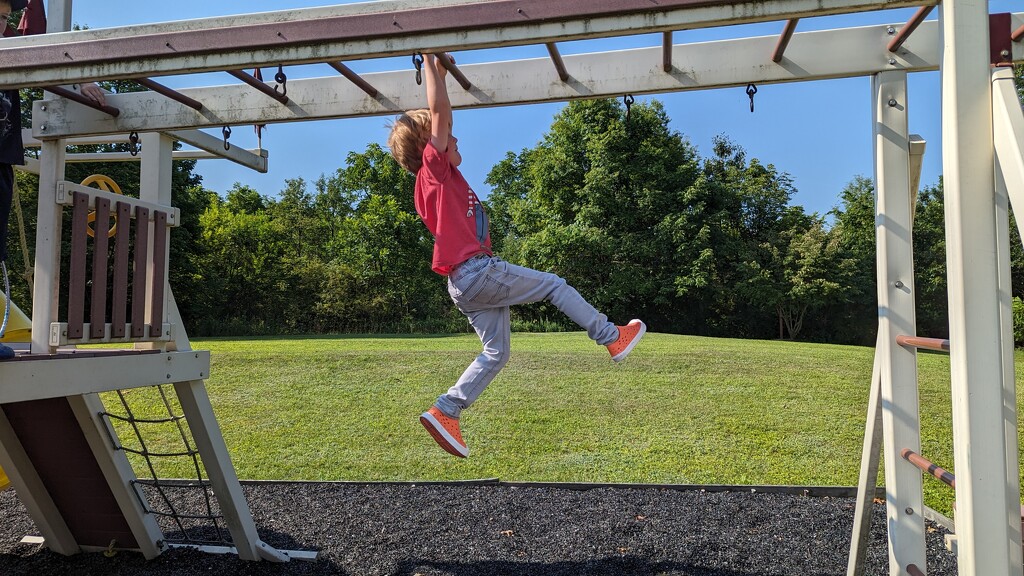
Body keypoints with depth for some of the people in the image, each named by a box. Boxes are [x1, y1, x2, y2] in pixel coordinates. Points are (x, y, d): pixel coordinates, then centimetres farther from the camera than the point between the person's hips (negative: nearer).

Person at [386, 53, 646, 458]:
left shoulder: (438, 178, 18)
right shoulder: (434, 167, -6)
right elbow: (439, 113, -12)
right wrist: (429, 60, -5)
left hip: (467, 284, 10)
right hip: (478, 272, -10)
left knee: (495, 354, 12)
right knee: (554, 285, 6)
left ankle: (444, 412, 8)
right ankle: (613, 337, 16)